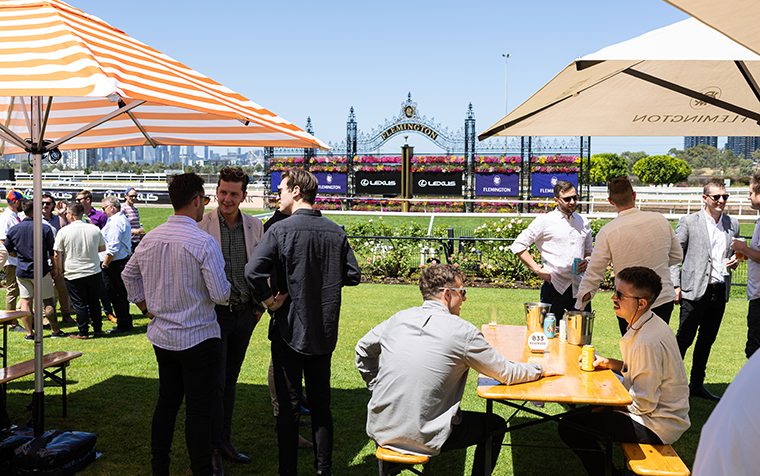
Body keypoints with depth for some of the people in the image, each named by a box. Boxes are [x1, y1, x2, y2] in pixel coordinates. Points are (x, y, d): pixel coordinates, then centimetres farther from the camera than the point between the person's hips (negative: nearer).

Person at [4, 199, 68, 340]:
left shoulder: (13, 230, 0)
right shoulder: (45, 229, -11)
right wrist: (54, 267, 7)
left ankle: (29, 333, 11)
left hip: (22, 271, 3)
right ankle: (55, 331, 14)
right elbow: (52, 251, -6)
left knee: (26, 302, 7)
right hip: (41, 270, -3)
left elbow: (8, 250, 10)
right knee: (48, 302, 7)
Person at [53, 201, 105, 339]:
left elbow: (57, 255, -7)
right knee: (94, 302, 15)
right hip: (94, 273, 3)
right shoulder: (95, 229, -1)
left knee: (79, 304, 5)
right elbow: (102, 247, 12)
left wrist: (61, 270, 6)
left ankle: (83, 332, 11)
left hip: (73, 275, -3)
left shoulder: (63, 231, -10)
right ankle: (98, 329, 21)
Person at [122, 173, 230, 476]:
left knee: (166, 402, 18)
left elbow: (128, 275, 18)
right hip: (198, 337, -7)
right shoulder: (204, 242, -18)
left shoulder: (150, 239, 3)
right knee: (198, 411, 1)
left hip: (161, 336, 7)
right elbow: (220, 294, -18)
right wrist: (232, 295, 4)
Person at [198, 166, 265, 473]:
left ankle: (225, 440, 26)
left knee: (230, 380, 14)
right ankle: (213, 448, 12)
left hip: (244, 314, 4)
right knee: (216, 382, -2)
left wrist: (260, 305, 11)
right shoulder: (200, 226, -8)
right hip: (214, 314, -4)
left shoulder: (255, 226, 4)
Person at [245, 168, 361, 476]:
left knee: (288, 406, 6)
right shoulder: (336, 232, 1)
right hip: (324, 332, 4)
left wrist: (268, 300, -11)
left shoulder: (281, 229, -13)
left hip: (289, 331, -4)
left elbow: (253, 271, -25)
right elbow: (353, 276, 5)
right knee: (321, 404, 15)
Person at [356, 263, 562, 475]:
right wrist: (540, 369, 15)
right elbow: (507, 374, -3)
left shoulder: (398, 319, 1)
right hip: (422, 438, -6)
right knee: (496, 426, 15)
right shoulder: (463, 332, -13)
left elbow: (363, 350, 16)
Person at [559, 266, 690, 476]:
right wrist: (609, 363, 2)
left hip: (656, 428, -10)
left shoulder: (647, 343, -29)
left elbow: (644, 404, -25)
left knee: (569, 426, -15)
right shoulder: (652, 324, 3)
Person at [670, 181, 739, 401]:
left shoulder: (732, 224, 11)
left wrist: (735, 261, 1)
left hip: (720, 292, 5)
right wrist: (675, 285, -9)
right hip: (695, 291, -5)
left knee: (707, 340, 12)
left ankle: (697, 384, 23)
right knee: (684, 338, -1)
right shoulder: (689, 222, -3)